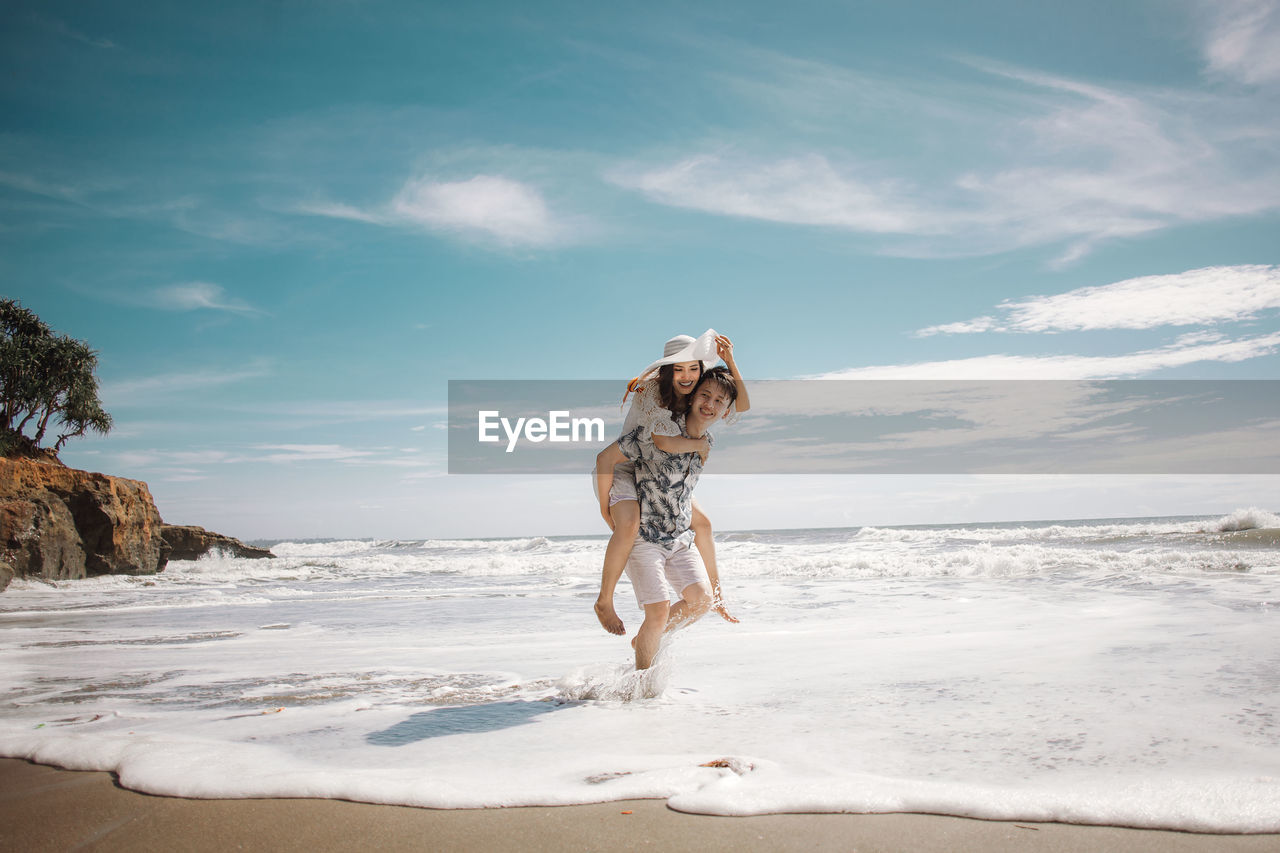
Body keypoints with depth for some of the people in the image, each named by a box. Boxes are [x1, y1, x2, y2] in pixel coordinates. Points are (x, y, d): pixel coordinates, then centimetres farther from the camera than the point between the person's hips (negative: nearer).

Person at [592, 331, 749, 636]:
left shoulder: (694, 394, -4)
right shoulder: (652, 393, -28)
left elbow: (742, 407, -8)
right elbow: (667, 442, -42)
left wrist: (730, 361, -17)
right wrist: (701, 445, -26)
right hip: (620, 470, -8)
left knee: (703, 523, 9)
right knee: (629, 524, -36)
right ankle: (604, 602, -18)